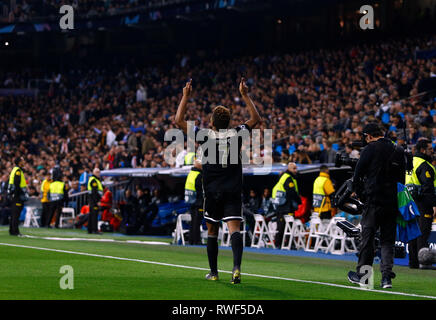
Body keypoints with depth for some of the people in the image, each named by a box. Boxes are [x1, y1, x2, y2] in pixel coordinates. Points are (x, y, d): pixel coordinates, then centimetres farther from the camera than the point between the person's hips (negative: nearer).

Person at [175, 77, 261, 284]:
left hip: (212, 192, 0)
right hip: (233, 191, 1)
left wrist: (186, 96, 9)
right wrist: (245, 95, 19)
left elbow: (179, 121, 1)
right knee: (234, 229, -8)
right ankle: (236, 267, -28)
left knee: (212, 232, 12)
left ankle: (213, 272, 18)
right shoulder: (237, 134, 1)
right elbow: (256, 118, 17)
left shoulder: (205, 135, -4)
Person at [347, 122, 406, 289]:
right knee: (388, 240, 6)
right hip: (393, 202, 5)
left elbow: (358, 174, -5)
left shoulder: (370, 149, -7)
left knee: (367, 237, 5)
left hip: (374, 200, -4)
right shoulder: (398, 151, 9)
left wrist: (357, 192, 11)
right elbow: (402, 177, 14)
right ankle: (387, 275, -4)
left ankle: (362, 273, 12)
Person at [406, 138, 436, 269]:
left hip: (412, 200, 9)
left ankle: (413, 261, 15)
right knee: (423, 232, -8)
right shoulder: (424, 165, -15)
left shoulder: (410, 162, 15)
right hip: (423, 202, -9)